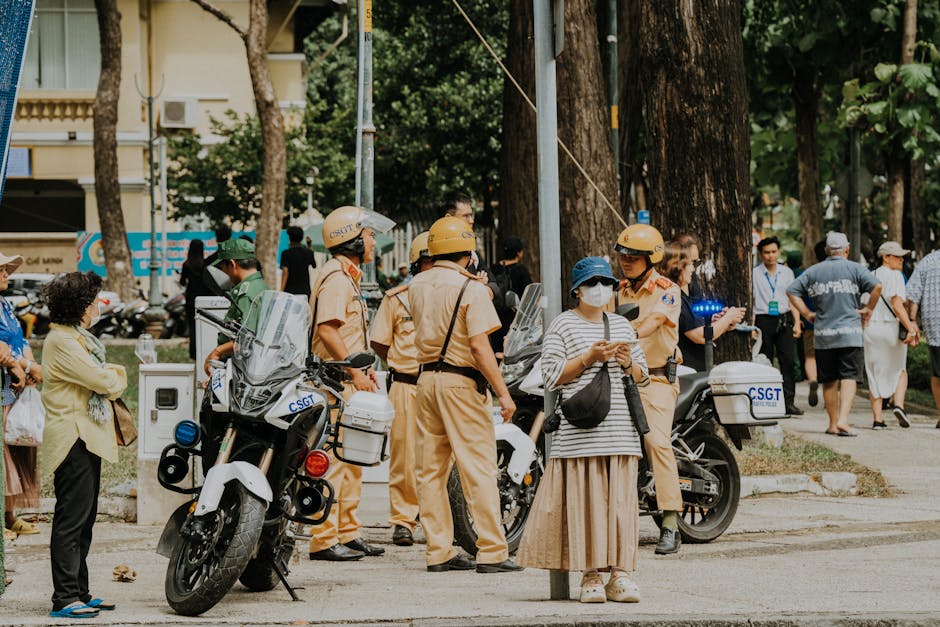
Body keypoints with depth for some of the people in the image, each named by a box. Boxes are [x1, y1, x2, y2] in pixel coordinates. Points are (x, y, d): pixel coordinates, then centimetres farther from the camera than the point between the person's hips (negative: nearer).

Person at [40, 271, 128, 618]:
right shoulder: (62, 342, -17)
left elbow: (101, 376, 18)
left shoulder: (77, 338, 18)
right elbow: (103, 381, -18)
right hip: (73, 438, -11)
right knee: (71, 520, -9)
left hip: (88, 437, 11)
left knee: (83, 520, 14)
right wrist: (119, 377, 2)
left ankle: (79, 592, 20)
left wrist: (111, 376, -2)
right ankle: (64, 598, -8)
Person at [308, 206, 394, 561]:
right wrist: (355, 372, -23)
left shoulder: (348, 276, 21)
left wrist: (363, 368, 20)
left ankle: (348, 534, 19)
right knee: (335, 459, -11)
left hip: (349, 381, 11)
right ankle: (325, 539, -10)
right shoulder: (336, 276, -13)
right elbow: (328, 329, -23)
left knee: (353, 460, 13)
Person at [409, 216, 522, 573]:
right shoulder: (470, 288, -10)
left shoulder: (417, 286, 10)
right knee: (478, 467, -5)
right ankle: (491, 553, -7)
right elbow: (479, 346, -16)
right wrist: (503, 393, -13)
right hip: (461, 381, -7)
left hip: (426, 378, 7)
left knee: (432, 469, 8)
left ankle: (439, 551, 10)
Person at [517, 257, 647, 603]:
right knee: (585, 498, -6)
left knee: (621, 498, 1)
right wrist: (589, 358, -12)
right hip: (580, 430, -5)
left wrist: (628, 364, 0)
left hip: (620, 429, 5)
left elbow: (643, 375, 22)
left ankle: (620, 573, 5)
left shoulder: (622, 325, 19)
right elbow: (552, 376, -4)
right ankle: (590, 575, -1)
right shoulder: (562, 325, 3)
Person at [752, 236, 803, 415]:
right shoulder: (754, 273, 2)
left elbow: (792, 299, 15)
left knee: (788, 360, -9)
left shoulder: (786, 272, 12)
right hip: (763, 320, -2)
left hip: (784, 320, 2)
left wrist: (797, 322, 7)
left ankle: (789, 401, -10)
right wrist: (751, 326, -4)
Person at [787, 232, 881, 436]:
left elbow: (791, 291, 6)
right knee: (849, 378, -6)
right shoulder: (855, 269, -1)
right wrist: (868, 309, -2)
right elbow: (877, 287, -14)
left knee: (829, 381, 12)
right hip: (850, 333, -3)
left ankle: (833, 423, 17)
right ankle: (843, 420, -21)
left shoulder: (814, 271, 9)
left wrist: (808, 314, 9)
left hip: (823, 335, 3)